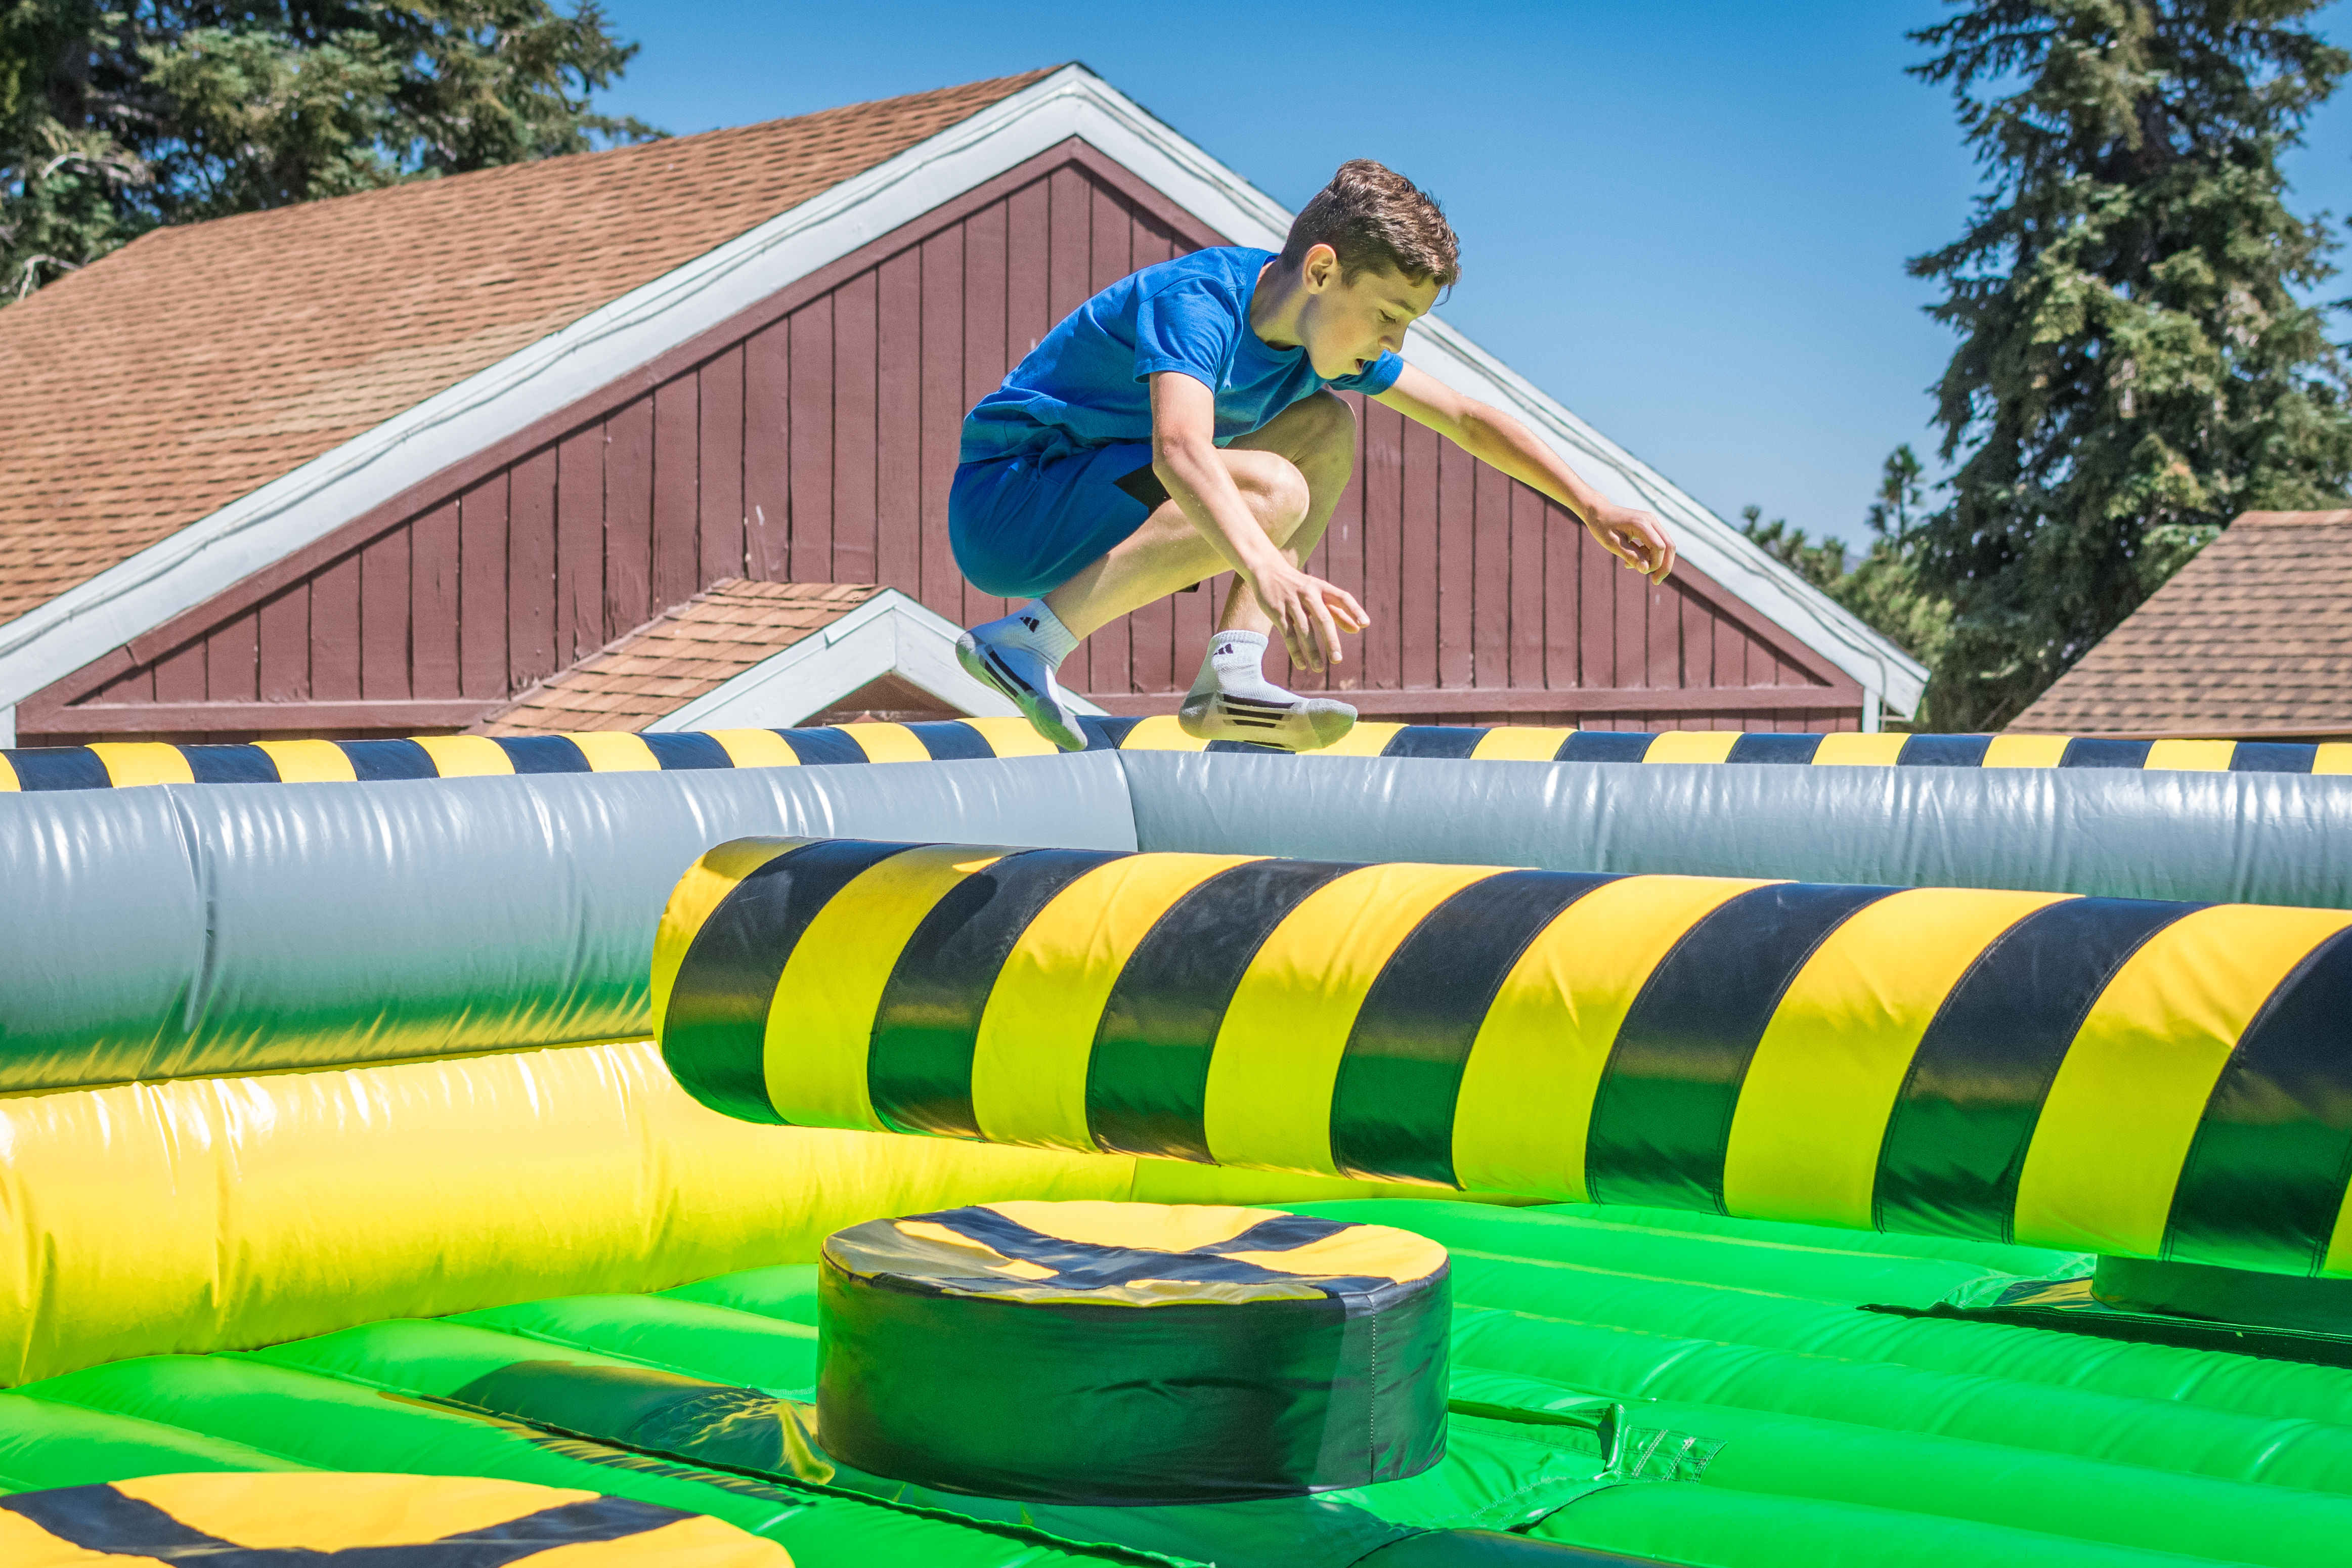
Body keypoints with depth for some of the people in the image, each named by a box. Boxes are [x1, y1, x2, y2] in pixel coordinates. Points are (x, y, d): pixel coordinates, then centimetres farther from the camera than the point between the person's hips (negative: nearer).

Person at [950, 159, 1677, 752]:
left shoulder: (1321, 330, 2)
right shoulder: (1196, 302, -25)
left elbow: (1467, 418, 10)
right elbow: (1181, 449, -45)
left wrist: (1591, 505, 2)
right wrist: (1269, 571, -60)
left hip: (1085, 497, 9)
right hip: (1002, 503, -9)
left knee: (1329, 425, 5)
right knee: (1273, 490, -28)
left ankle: (1230, 678, -6)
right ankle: (1026, 639, -22)